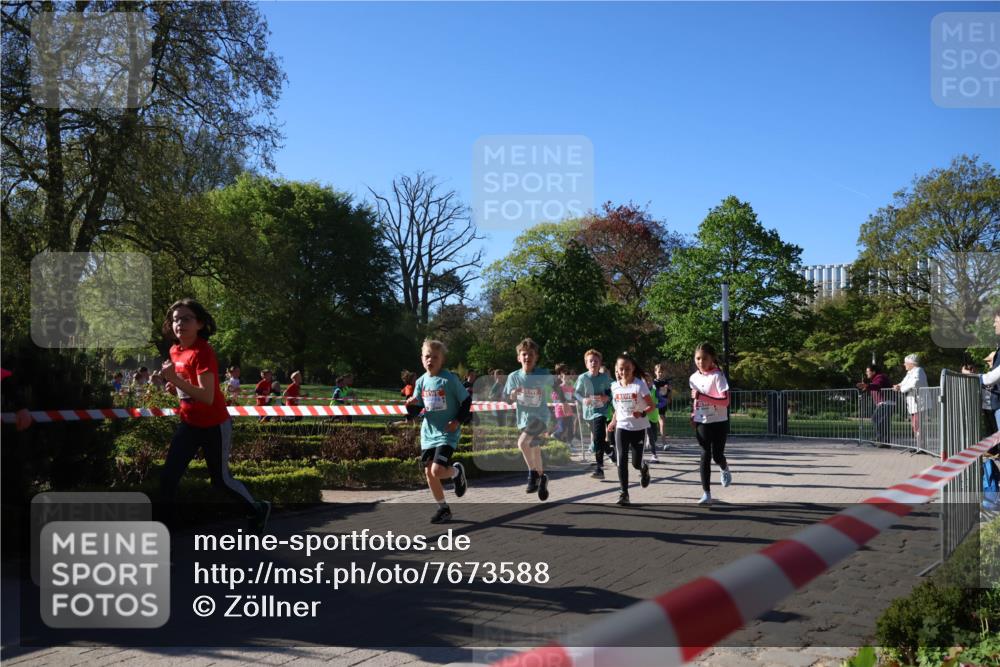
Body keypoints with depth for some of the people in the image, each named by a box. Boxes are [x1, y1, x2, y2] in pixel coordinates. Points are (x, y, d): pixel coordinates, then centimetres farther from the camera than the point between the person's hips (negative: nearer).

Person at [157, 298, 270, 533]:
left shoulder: (203, 352, -23)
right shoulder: (175, 351, 2)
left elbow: (207, 397, -32)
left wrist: (175, 380, -39)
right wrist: (173, 384, 3)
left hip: (215, 426, -7)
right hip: (189, 424, 7)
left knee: (221, 480, 7)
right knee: (168, 477, -1)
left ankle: (258, 509, 31)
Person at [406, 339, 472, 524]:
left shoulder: (449, 379, -11)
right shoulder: (421, 381, 5)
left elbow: (466, 401, -5)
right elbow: (418, 408, 12)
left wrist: (458, 421, -14)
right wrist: (411, 405, -10)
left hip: (447, 433, -6)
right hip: (428, 433, 6)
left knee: (437, 470, -18)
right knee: (428, 472, 5)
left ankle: (457, 471, 17)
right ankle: (443, 509, 21)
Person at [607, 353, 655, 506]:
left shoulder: (640, 385, -11)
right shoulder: (615, 386, 1)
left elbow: (652, 406, -10)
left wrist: (642, 413, -27)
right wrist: (613, 422, 8)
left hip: (639, 428, -3)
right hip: (622, 427, 3)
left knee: (636, 463, 2)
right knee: (621, 461, -8)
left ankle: (644, 468, 40)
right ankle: (624, 493, -1)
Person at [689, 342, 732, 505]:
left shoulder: (717, 376, -15)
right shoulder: (693, 378, 2)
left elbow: (725, 401, -24)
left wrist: (703, 396, -30)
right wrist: (693, 414, 13)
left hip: (719, 422, -4)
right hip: (702, 423, 4)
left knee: (717, 456, 2)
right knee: (705, 456, -2)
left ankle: (725, 469, 40)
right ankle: (706, 494, -1)